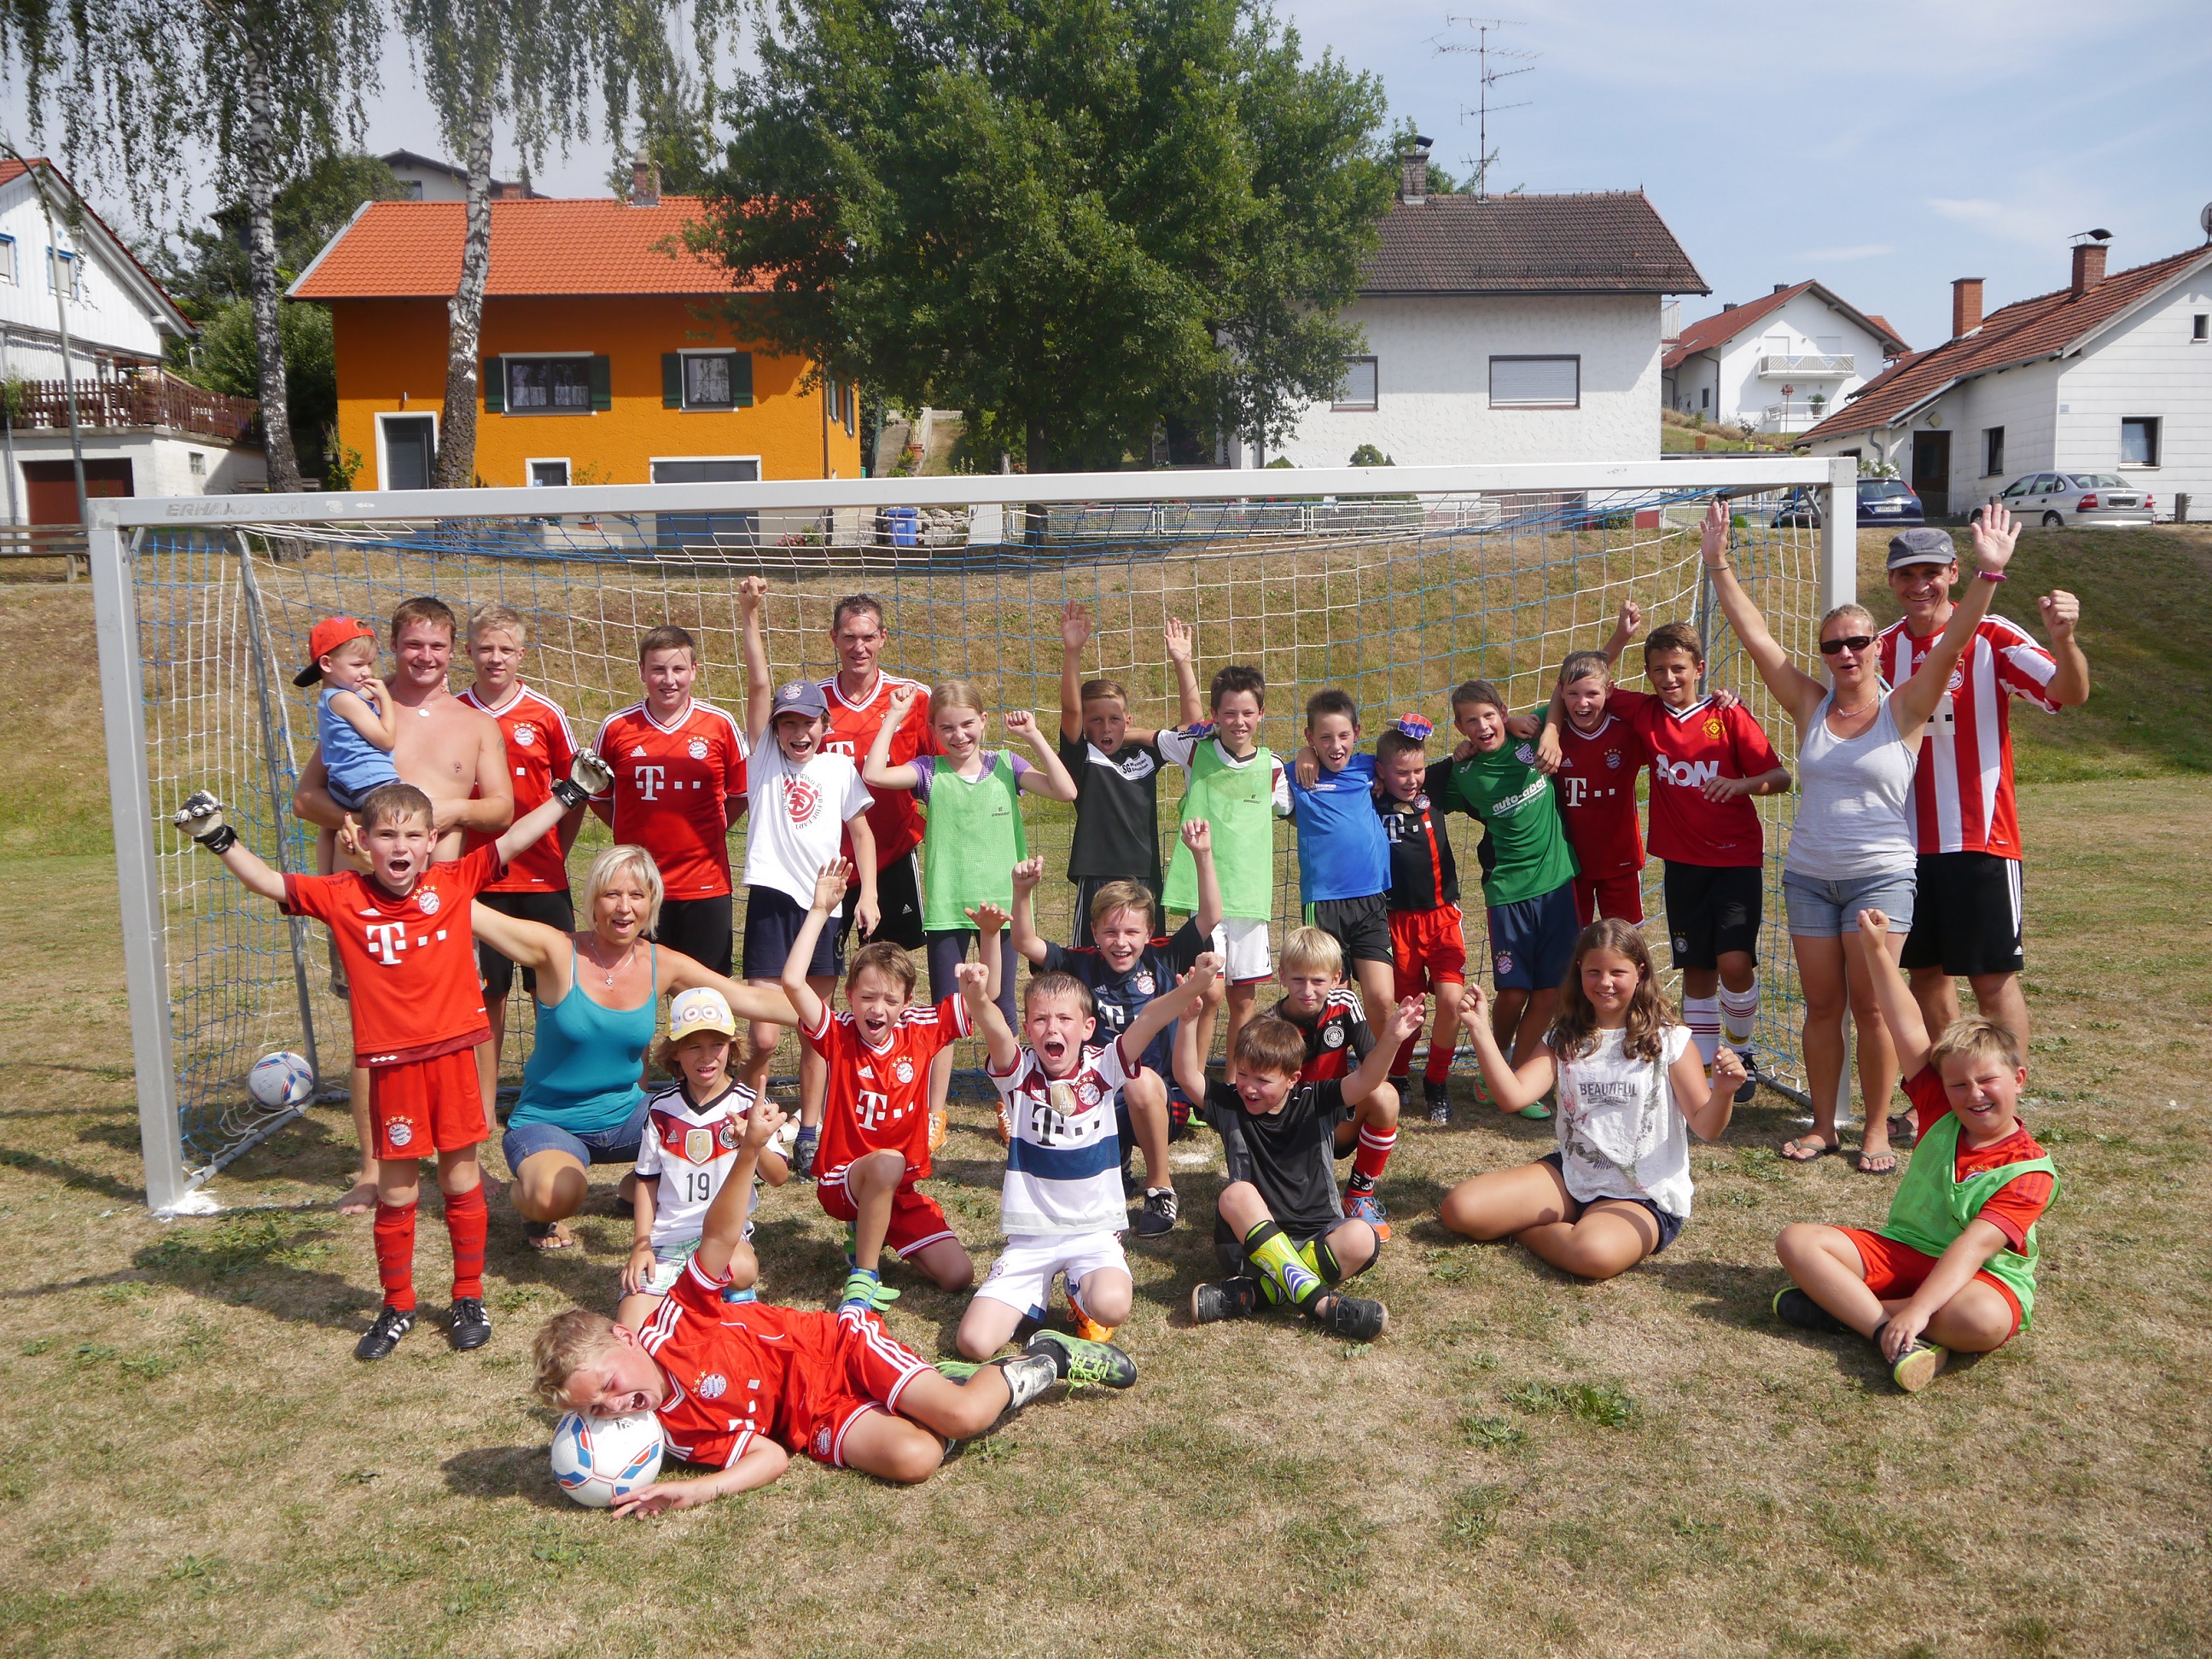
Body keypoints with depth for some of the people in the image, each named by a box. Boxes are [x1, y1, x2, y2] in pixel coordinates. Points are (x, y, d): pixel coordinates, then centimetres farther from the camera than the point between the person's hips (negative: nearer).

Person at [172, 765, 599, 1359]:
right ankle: (397, 1306, 27)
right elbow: (269, 882, 1)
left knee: (461, 1178, 11)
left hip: (453, 1054, 0)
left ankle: (469, 1297, 25)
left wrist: (570, 791, 1)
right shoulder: (343, 896, -1)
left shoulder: (454, 882, 0)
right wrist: (220, 840, -10)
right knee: (396, 1191, 10)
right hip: (391, 1064, 0)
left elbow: (514, 839, 1)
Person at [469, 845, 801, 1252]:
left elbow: (753, 1000, -6)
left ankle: (641, 1183, 18)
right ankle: (528, 1200, 5)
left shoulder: (664, 966, -4)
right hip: (547, 1122, -5)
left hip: (625, 1118, 5)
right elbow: (467, 910, -24)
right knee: (557, 1194, -36)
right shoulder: (558, 951, -16)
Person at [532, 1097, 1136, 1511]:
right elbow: (769, 1457, -10)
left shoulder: (674, 1323, -15)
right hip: (815, 1421, 2)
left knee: (962, 1415, -23)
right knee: (912, 1457, -29)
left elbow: (719, 1233, -23)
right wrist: (694, 1491, -26)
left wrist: (750, 1150, -40)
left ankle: (1045, 1358, 8)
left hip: (837, 1345, -2)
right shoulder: (675, 1432, -7)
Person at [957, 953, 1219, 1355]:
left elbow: (1147, 1021, -21)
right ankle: (1037, 1292, 20)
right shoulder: (1020, 1073, -6)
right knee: (974, 1342, -12)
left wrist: (1191, 987, -39)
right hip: (1029, 1237, 1)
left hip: (1094, 1231, 0)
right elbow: (996, 1032, -28)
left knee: (1111, 1307, -32)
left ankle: (1082, 1292, 8)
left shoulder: (1101, 1068, -4)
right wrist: (976, 1000, -50)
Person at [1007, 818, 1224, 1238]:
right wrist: (1023, 891, -27)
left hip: (1158, 1100, -2)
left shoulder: (1163, 959, -1)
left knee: (1141, 1081, -35)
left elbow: (1210, 918, -10)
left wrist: (1203, 857, -22)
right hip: (1096, 1101, 2)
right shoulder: (1082, 965, 0)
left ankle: (1161, 1187, -15)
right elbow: (1025, 943, -11)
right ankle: (1115, 1157, 22)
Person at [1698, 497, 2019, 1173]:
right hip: (1808, 875, 3)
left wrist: (1988, 574, -27)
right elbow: (1755, 636, 1)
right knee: (1821, 1006, 8)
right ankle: (1823, 1125, 19)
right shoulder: (1810, 706, 4)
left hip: (1882, 876, -3)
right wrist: (1718, 565, -4)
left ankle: (1877, 1129, 13)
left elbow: (1951, 643, -15)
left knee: (1871, 1006, -1)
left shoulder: (1904, 709, -2)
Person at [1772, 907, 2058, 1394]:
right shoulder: (1940, 1114, 3)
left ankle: (1842, 1305, -26)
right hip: (1898, 1250, 5)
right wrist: (1876, 950, -11)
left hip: (1979, 1276, -5)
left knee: (1983, 1322, -41)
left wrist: (1918, 1308, -36)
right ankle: (1894, 1339, -30)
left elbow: (1974, 1246, -25)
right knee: (1797, 1240, -16)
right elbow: (1909, 1031, -4)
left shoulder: (2030, 1171, -13)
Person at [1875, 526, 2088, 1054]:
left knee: (1993, 977, -2)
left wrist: (2062, 637, -39)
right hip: (1907, 842, 5)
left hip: (1979, 840, -5)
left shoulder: (1992, 638, -7)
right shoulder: (1884, 648, 7)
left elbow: (2071, 693, -18)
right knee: (1926, 972, 13)